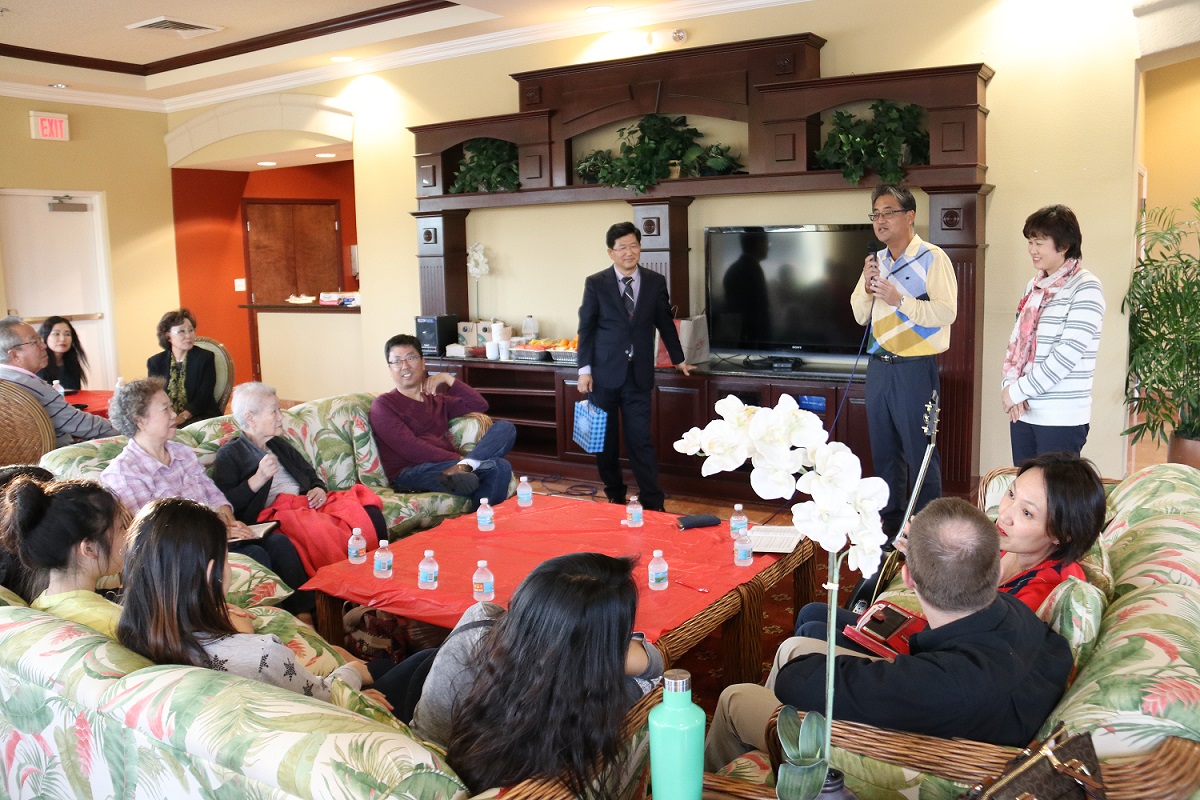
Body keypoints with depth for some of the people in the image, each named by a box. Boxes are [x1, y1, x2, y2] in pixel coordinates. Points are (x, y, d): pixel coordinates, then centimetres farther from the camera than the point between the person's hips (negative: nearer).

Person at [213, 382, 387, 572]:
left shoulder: (279, 445, 30)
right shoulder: (229, 454, 8)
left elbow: (311, 476, 30)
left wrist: (319, 489, 7)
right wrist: (258, 478, -13)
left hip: (307, 504, 7)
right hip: (274, 514, -7)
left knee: (368, 507, -21)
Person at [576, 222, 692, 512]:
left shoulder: (656, 282, 4)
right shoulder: (595, 283, -2)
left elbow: (665, 323, 16)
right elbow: (586, 328, 0)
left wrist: (678, 359, 25)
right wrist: (584, 370, -4)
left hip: (639, 375, 0)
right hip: (604, 374, 0)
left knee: (641, 440, -3)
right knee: (605, 441, 9)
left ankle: (652, 504, 4)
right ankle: (614, 496, 25)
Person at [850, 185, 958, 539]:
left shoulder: (932, 258, -7)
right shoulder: (876, 260, 13)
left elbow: (946, 312, -17)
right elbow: (860, 315, 16)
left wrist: (899, 299, -22)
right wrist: (866, 287, -3)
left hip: (915, 368, -7)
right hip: (878, 367, 7)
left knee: (920, 453, 0)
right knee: (883, 452, 14)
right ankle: (890, 525, 27)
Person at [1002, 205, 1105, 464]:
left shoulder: (1085, 288, -8)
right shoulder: (1035, 285, 13)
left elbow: (1068, 353, -16)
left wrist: (1019, 390, -13)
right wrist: (1009, 385, -4)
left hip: (1061, 417, -6)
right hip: (1023, 412, 6)